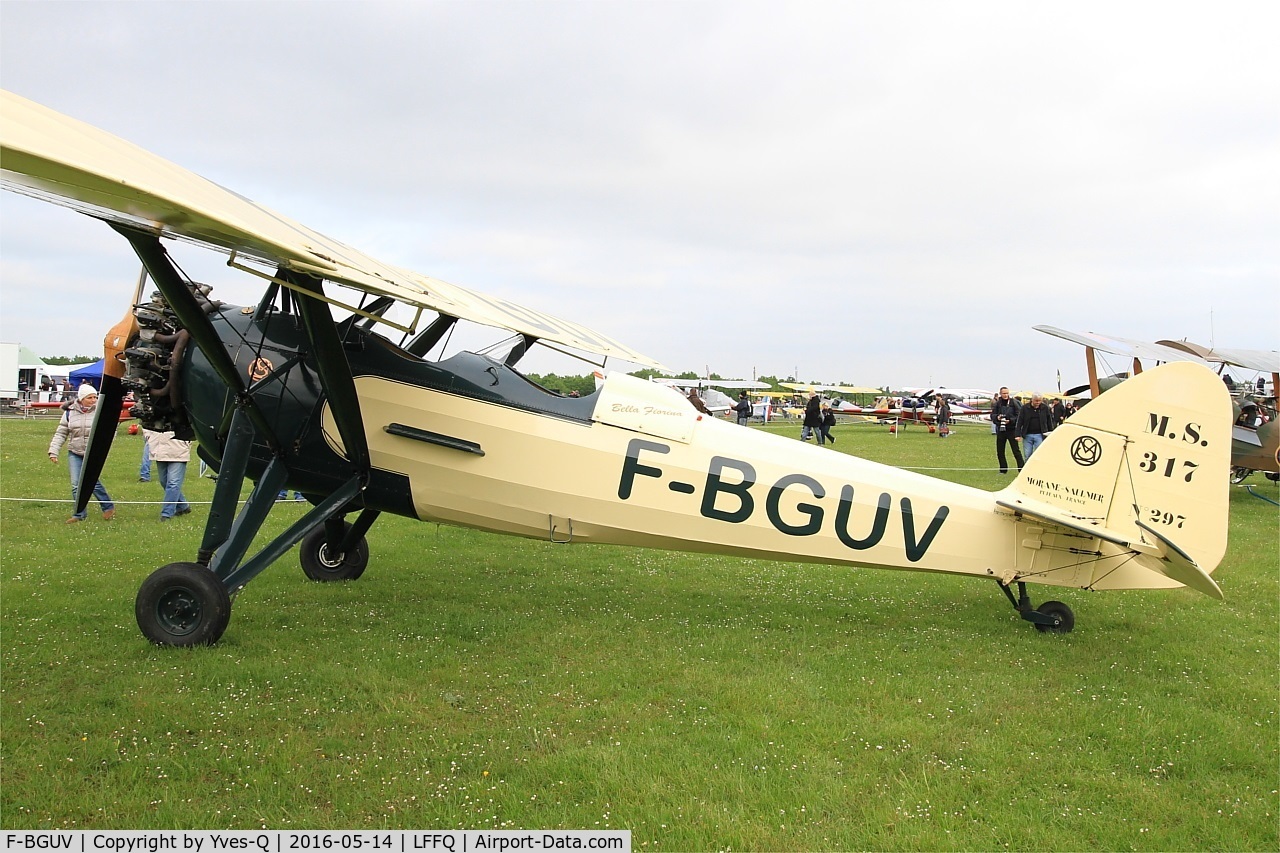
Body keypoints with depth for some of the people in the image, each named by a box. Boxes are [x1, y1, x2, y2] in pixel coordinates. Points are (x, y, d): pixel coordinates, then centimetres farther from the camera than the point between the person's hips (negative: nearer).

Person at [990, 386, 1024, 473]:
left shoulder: (1013, 403, -5)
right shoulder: (997, 404, 5)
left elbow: (1019, 416, -6)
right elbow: (992, 415, 7)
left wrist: (1010, 420, -20)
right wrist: (997, 417, -15)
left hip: (1011, 430, -4)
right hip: (1000, 430, 4)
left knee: (1016, 451, -6)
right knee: (1000, 451, 9)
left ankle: (1021, 469, -3)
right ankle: (1003, 469, 21)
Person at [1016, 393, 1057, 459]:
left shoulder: (1045, 408, 2)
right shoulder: (1025, 408, -1)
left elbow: (1049, 421, 11)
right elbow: (1019, 422, -1)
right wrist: (1018, 435, -7)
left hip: (1039, 435, 0)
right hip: (1027, 435, 0)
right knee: (1027, 455, 4)